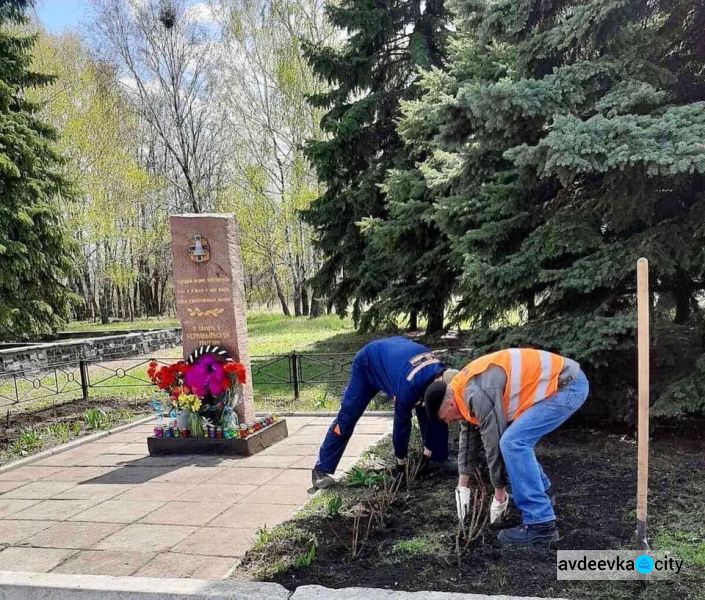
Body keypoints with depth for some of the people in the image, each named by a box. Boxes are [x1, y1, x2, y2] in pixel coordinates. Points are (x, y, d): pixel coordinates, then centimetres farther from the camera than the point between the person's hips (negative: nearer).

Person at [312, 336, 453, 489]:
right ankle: (322, 469, -3)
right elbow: (402, 421, -30)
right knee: (347, 415, -10)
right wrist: (401, 461, -16)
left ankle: (439, 459, 11)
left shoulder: (440, 375, -24)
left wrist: (428, 451, -6)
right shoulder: (409, 385, -43)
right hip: (369, 362, -6)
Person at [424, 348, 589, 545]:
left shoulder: (477, 393, -22)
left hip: (568, 385, -11)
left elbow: (494, 443, -16)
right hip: (559, 382, 11)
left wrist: (499, 493, -3)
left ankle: (540, 525, -11)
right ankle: (542, 492, 33)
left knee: (513, 442, -17)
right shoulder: (464, 390, 9)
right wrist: (462, 485, 20)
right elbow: (469, 435, 18)